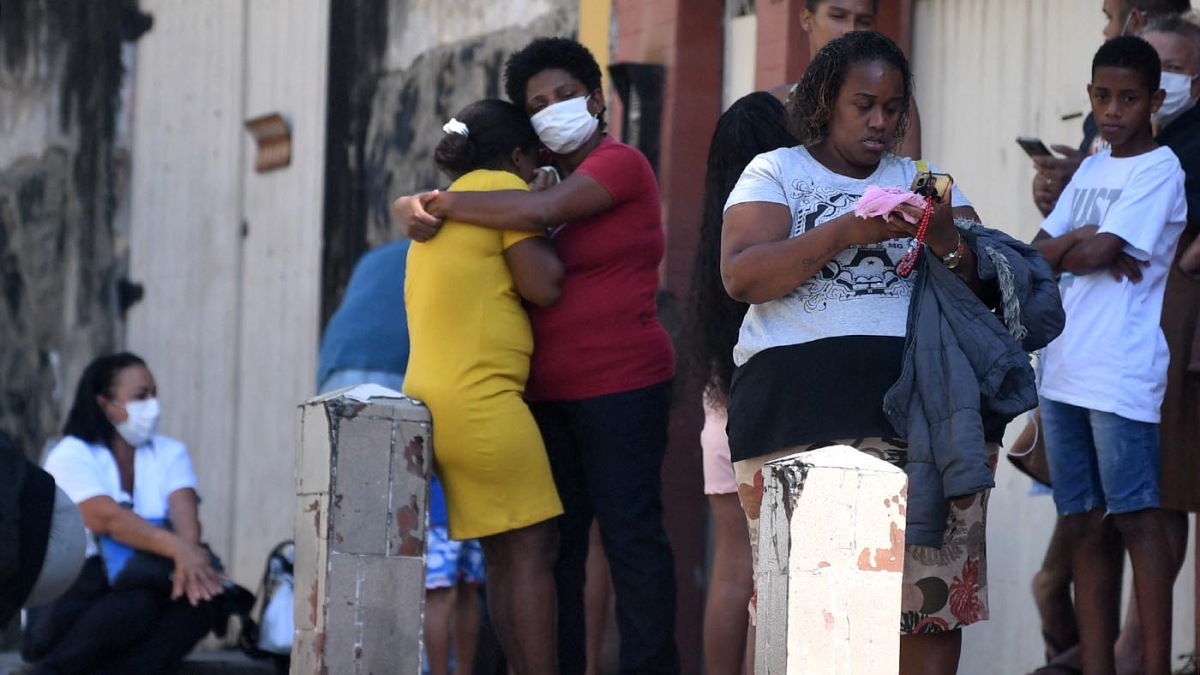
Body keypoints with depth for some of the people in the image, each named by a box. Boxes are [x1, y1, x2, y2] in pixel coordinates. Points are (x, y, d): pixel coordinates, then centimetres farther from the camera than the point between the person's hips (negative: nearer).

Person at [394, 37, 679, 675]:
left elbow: (539, 212, -21)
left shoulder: (619, 164, -6)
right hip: (546, 392, 8)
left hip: (621, 384, -8)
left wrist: (443, 203, -14)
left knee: (630, 533, -6)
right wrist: (416, 211, -2)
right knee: (554, 539, 7)